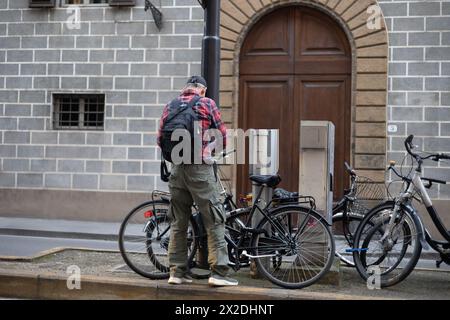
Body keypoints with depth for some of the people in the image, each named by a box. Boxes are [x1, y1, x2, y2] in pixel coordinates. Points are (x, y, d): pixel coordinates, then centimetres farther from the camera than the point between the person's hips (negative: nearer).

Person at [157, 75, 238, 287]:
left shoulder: (170, 106, 11)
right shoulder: (207, 104, 0)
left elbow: (160, 140, 12)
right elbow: (223, 138, 3)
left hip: (176, 169, 5)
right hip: (200, 168, -4)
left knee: (178, 222, 11)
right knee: (214, 221, 0)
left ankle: (177, 272, 14)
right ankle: (219, 272, -3)